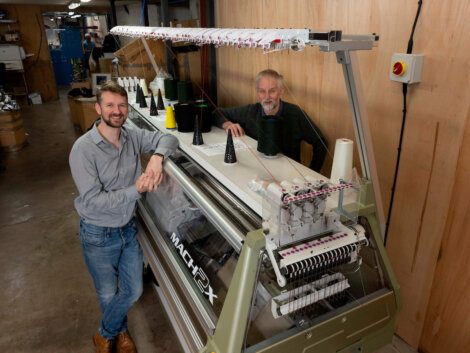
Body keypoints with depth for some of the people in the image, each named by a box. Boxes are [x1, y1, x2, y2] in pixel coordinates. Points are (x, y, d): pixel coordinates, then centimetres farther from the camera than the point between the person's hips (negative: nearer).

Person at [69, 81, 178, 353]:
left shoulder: (133, 136, -7)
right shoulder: (83, 149, -22)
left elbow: (169, 139, 0)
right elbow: (93, 201, -25)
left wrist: (157, 157, -22)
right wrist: (136, 190, -34)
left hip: (129, 227, 5)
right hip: (98, 235, -4)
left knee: (133, 291, 15)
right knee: (108, 294, 17)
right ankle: (120, 330, 50)